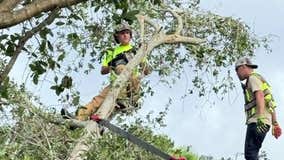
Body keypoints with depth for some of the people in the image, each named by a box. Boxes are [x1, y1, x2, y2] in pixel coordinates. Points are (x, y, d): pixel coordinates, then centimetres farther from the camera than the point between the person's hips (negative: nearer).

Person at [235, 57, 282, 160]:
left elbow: (260, 96, -18)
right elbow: (270, 104, 28)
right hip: (262, 123, 10)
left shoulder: (253, 78, -1)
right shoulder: (261, 82, 30)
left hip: (256, 121, -10)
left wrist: (260, 117, -30)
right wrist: (275, 124, 24)